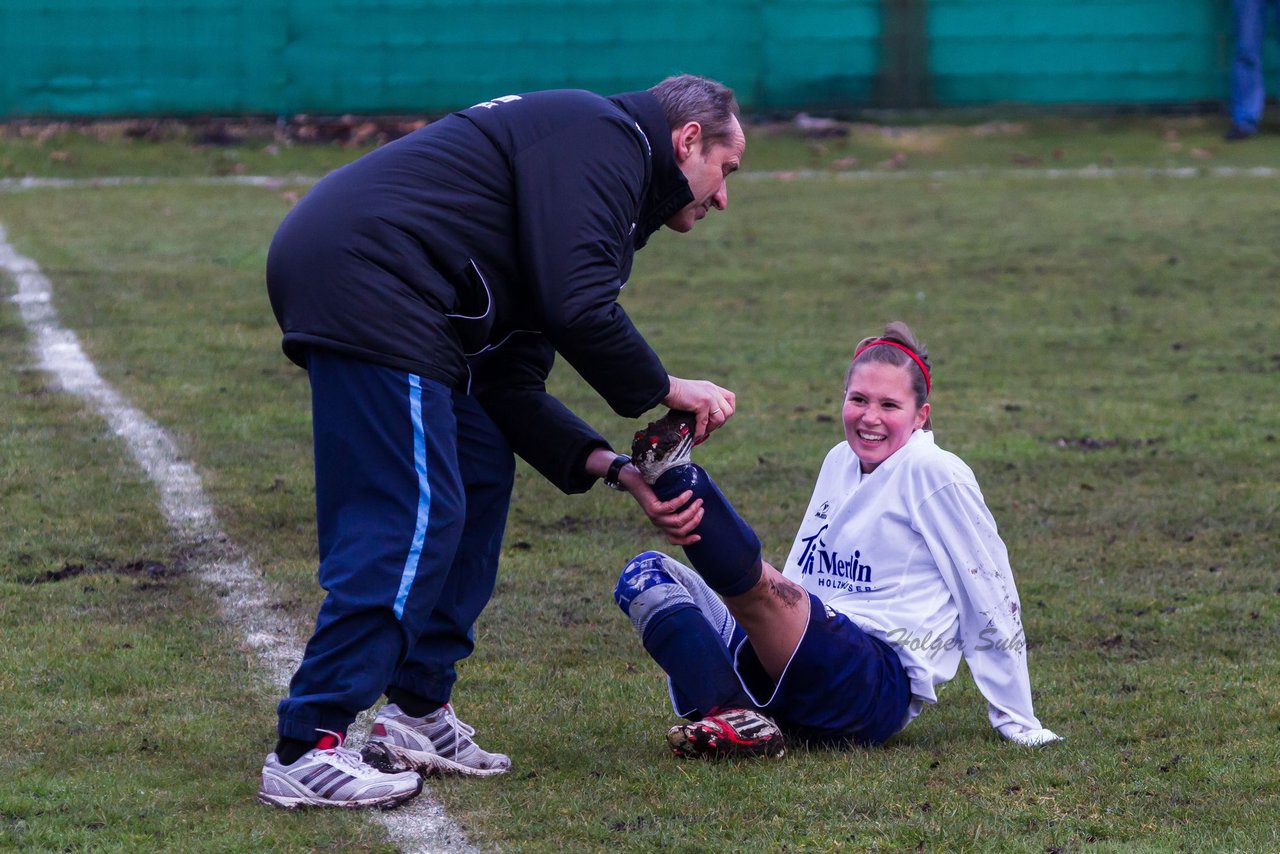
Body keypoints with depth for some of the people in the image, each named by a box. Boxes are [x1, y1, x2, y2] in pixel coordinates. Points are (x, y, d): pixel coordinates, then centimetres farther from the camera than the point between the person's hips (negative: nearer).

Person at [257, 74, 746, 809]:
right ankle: (306, 750, -7)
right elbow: (579, 310, -16)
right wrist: (664, 389, 1)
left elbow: (508, 385, 21)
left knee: (481, 471, 18)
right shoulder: (606, 138, -2)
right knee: (411, 516, -9)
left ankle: (417, 712, 21)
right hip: (362, 279, -11)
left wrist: (613, 468, 12)